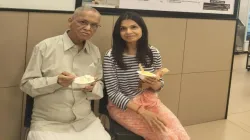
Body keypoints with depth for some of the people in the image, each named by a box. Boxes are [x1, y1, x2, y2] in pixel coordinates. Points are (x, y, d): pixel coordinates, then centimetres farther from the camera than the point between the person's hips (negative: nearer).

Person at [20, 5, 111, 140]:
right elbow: (26, 84, -6)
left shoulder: (95, 51, 7)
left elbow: (99, 85, 13)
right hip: (48, 123, -3)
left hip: (85, 121, 4)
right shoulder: (45, 47, -6)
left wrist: (92, 89, -10)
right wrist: (56, 81, -21)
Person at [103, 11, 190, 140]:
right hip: (122, 106, -4)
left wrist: (155, 84, -15)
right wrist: (141, 111, -23)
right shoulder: (111, 56, -12)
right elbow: (113, 93, -14)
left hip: (149, 101, 4)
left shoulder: (153, 53, -1)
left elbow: (159, 85, 10)